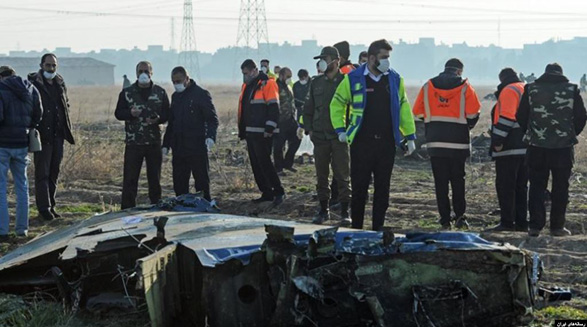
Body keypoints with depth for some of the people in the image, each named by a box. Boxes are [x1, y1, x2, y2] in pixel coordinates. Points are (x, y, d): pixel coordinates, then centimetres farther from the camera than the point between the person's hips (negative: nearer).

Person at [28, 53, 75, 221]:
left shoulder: (60, 84, 13)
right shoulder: (34, 83, -7)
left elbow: (66, 106, 22)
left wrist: (66, 128, 12)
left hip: (57, 135, 6)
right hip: (42, 135, -6)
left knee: (54, 172, 11)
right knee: (42, 172, -4)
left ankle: (51, 205, 18)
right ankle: (44, 208, -3)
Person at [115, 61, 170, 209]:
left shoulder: (160, 92, 8)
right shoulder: (127, 92, 6)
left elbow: (167, 114, 9)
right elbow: (118, 113, 7)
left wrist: (158, 119, -13)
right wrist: (130, 113, -14)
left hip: (154, 142, 1)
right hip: (133, 142, -1)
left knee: (155, 177, 7)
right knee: (130, 178, -4)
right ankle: (127, 209, -1)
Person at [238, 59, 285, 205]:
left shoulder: (267, 84, -9)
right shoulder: (246, 86, 17)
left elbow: (273, 108, -14)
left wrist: (269, 128, -19)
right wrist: (242, 130, 20)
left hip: (262, 133, -9)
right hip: (250, 133, 9)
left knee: (264, 162, -12)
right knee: (256, 164, 9)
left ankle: (278, 192, -6)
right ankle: (266, 193, 15)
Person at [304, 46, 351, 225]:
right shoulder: (316, 83, 11)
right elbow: (308, 108, 17)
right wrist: (309, 129, 6)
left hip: (339, 137, -4)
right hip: (320, 137, 4)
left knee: (342, 175, -3)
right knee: (321, 175, 8)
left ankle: (345, 212, 3)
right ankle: (323, 210, 18)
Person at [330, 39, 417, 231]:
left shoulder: (395, 79, 8)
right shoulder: (353, 79, -1)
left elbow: (404, 108, 12)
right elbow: (337, 104, 8)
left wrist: (410, 136, 8)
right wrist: (340, 130, 0)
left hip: (387, 143, 3)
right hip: (361, 143, -3)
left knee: (383, 188, 7)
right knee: (359, 188, 1)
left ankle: (378, 228, 15)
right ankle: (356, 228, 10)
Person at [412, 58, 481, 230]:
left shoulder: (427, 86, 6)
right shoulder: (465, 87, -2)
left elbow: (418, 111, 5)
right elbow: (473, 113, -7)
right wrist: (468, 126, 14)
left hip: (435, 141, 1)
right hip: (458, 142, -1)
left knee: (440, 181, 5)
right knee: (457, 179, 10)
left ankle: (445, 219, 4)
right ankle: (460, 216, 3)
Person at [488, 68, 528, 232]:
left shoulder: (509, 91, -8)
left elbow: (506, 118, -18)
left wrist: (498, 141, -18)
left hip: (510, 149, -9)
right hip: (526, 148, 9)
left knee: (505, 186, -6)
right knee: (521, 186, 12)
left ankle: (507, 222, -9)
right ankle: (521, 223, 13)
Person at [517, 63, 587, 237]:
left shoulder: (531, 89, 1)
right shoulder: (572, 90, -1)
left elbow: (521, 117, 3)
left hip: (536, 146, 1)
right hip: (563, 147, -1)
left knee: (537, 187, 7)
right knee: (560, 188, 7)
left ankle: (535, 226, 2)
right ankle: (557, 226, 7)